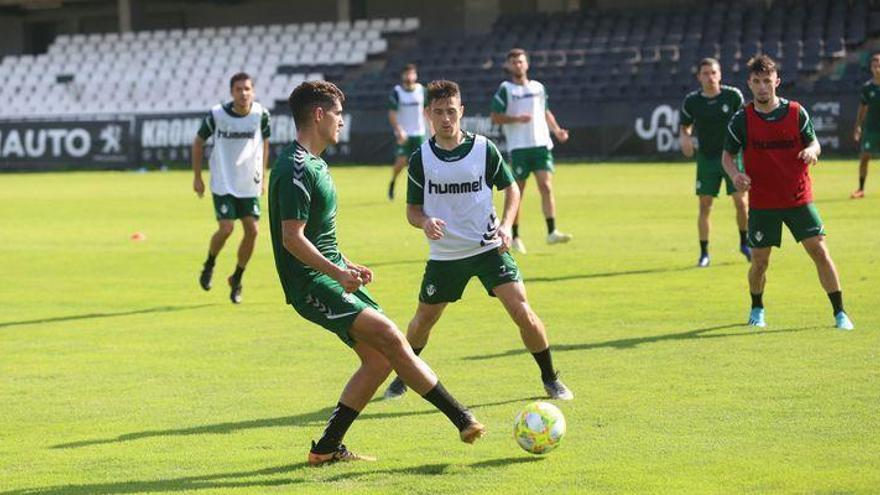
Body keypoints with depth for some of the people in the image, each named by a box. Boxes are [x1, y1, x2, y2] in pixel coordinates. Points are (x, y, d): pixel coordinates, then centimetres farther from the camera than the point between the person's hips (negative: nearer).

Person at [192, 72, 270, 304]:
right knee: (226, 228, -15)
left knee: (252, 230, -4)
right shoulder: (216, 115, -10)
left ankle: (236, 279, 16)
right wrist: (197, 177, 3)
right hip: (222, 183, -3)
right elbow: (199, 142, 4)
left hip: (249, 184, 3)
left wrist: (263, 176, 10)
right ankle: (209, 265, 15)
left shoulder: (261, 114, -5)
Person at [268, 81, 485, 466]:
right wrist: (337, 273, -27)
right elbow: (292, 238, -22)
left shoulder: (312, 164, 18)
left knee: (380, 358, 4)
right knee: (390, 337, -19)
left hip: (330, 276, 11)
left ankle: (326, 448, 11)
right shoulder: (296, 168, -16)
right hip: (312, 285, -11)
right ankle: (462, 419, -20)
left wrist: (344, 267, 27)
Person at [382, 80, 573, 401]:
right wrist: (425, 222, -20)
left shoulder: (484, 149, -6)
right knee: (423, 320, 11)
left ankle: (551, 380, 4)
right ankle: (402, 378, 37)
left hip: (489, 248, -1)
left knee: (523, 313, -13)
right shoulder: (421, 159, -3)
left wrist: (506, 224, -11)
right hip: (444, 254, 1)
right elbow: (412, 209, 4)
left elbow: (510, 188, 7)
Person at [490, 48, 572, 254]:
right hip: (518, 147, -3)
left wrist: (557, 130, 11)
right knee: (517, 192, 1)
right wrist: (517, 119, -18)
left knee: (546, 186, -10)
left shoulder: (538, 87, 14)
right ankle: (515, 237, 11)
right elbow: (495, 117, -3)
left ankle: (552, 232, -12)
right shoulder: (505, 89, 0)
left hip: (541, 144, 3)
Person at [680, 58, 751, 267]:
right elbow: (685, 127, 9)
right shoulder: (691, 101, -3)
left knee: (741, 202, -6)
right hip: (706, 158, 1)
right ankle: (704, 253, 9)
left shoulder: (732, 95, -6)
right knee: (704, 206, -1)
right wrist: (685, 138, -12)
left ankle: (745, 243, 17)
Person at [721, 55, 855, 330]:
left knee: (820, 251, -8)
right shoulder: (742, 119, -4)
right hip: (761, 202, 0)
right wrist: (735, 175, -16)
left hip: (799, 199, 0)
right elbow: (727, 154, 5)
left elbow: (814, 143, 8)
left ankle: (840, 313, -1)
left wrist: (812, 151, -16)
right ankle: (757, 309, 32)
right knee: (759, 261, 4)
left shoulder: (796, 113, -2)